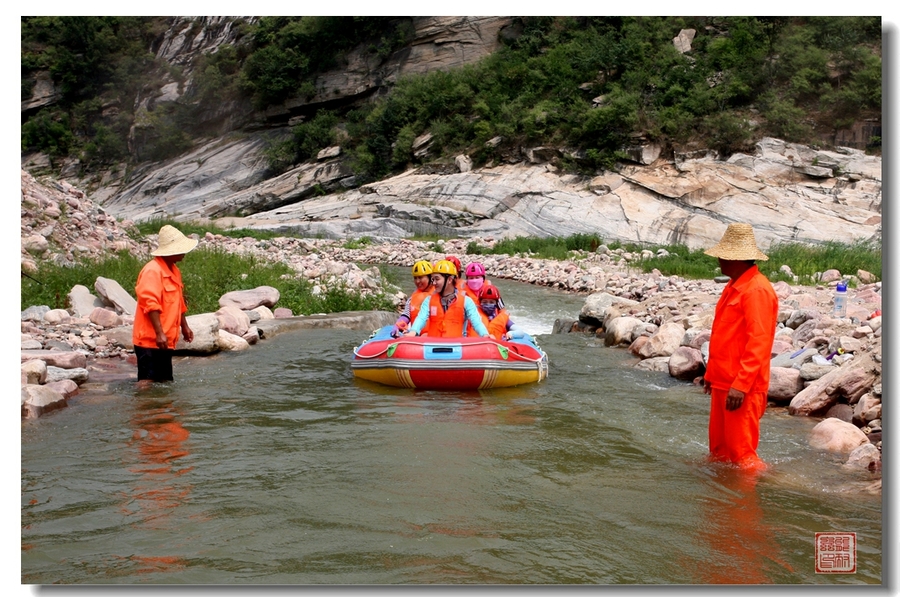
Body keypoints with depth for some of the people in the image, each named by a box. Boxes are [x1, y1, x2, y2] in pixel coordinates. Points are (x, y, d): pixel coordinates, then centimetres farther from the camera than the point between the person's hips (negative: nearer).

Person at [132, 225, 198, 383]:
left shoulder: (174, 270, 16)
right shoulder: (152, 271, -15)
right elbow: (150, 304, -23)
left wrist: (184, 326, 28)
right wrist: (159, 333, -26)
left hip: (166, 341, 10)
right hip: (150, 340, -10)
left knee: (165, 382, 13)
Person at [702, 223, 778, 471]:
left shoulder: (757, 290, -17)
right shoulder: (733, 286, 14)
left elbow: (758, 342, -22)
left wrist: (741, 385, -24)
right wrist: (711, 373, 22)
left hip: (742, 388, -10)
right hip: (722, 382, 10)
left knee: (741, 453, -3)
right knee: (719, 450, 17)